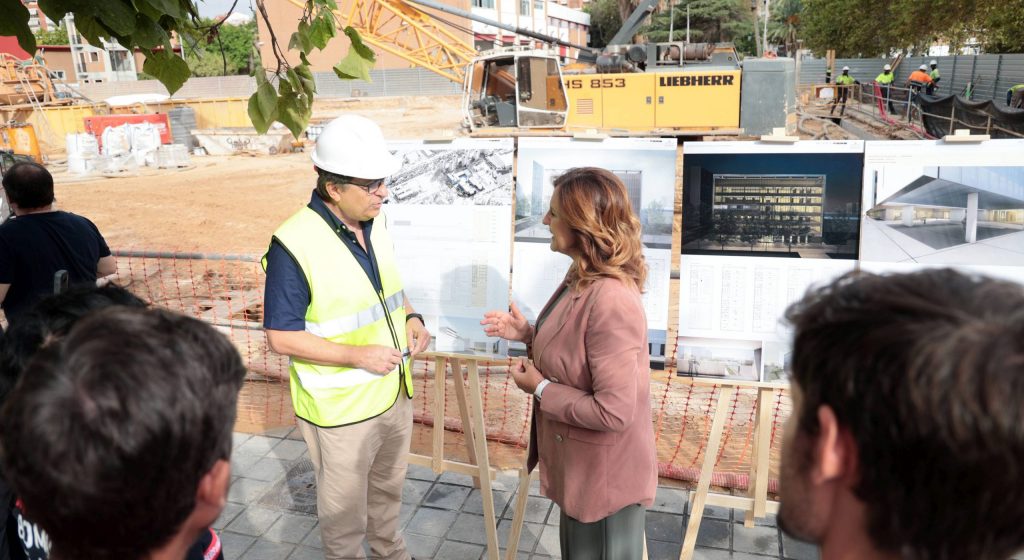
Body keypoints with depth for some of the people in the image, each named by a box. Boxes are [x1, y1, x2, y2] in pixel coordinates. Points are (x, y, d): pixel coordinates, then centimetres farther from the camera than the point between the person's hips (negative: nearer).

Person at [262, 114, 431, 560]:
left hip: (394, 391, 7)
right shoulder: (294, 245, -25)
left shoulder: (375, 222, -2)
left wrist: (409, 317, -6)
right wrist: (358, 356, -27)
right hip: (340, 408, -7)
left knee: (388, 489, 28)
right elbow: (281, 336, -21)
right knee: (344, 509, 16)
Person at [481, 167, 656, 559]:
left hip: (604, 475, -9)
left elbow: (613, 410, -32)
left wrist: (540, 389, -20)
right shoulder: (583, 278, -1)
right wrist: (528, 334, 0)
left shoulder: (610, 300, -33)